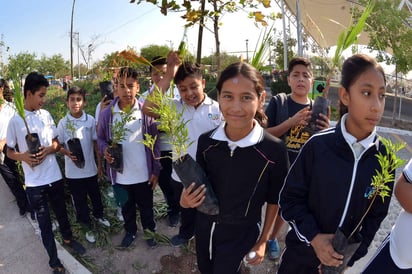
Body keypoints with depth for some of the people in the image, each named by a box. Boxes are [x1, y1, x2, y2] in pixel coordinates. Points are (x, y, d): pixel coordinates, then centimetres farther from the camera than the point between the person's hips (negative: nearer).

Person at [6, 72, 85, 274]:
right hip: (34, 182, -3)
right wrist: (23, 156, -21)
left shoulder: (46, 115, 1)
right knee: (44, 223, 9)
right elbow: (9, 151, -1)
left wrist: (48, 149, -14)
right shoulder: (15, 121, -9)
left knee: (62, 213, 22)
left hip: (55, 176, 3)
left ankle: (68, 238, 49)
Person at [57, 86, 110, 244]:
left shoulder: (91, 120, -6)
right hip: (73, 171, -1)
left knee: (95, 195, 20)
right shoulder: (63, 123, -9)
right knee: (79, 200, 11)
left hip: (90, 168, 1)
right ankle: (88, 227, 31)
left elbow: (96, 143, 2)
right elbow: (59, 146, 1)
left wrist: (100, 164, 4)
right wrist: (67, 153, -21)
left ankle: (99, 215, 48)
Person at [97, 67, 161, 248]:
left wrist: (156, 170, -2)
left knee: (146, 206, 19)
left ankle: (149, 230, 44)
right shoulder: (106, 113, -7)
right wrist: (105, 150, -17)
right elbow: (100, 138, 6)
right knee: (127, 207, 22)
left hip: (143, 174, -1)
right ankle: (130, 231, 47)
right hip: (120, 175, 1)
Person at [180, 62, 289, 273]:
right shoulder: (206, 141, -12)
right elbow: (200, 186, 2)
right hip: (205, 226, 4)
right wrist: (186, 200, -18)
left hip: (241, 233, -3)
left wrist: (263, 241, 0)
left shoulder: (274, 150, -21)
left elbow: (273, 200, -6)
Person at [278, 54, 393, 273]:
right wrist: (313, 236, -20)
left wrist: (350, 255, -8)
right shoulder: (318, 145, -18)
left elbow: (377, 214, -1)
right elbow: (290, 198, -10)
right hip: (301, 251, -2)